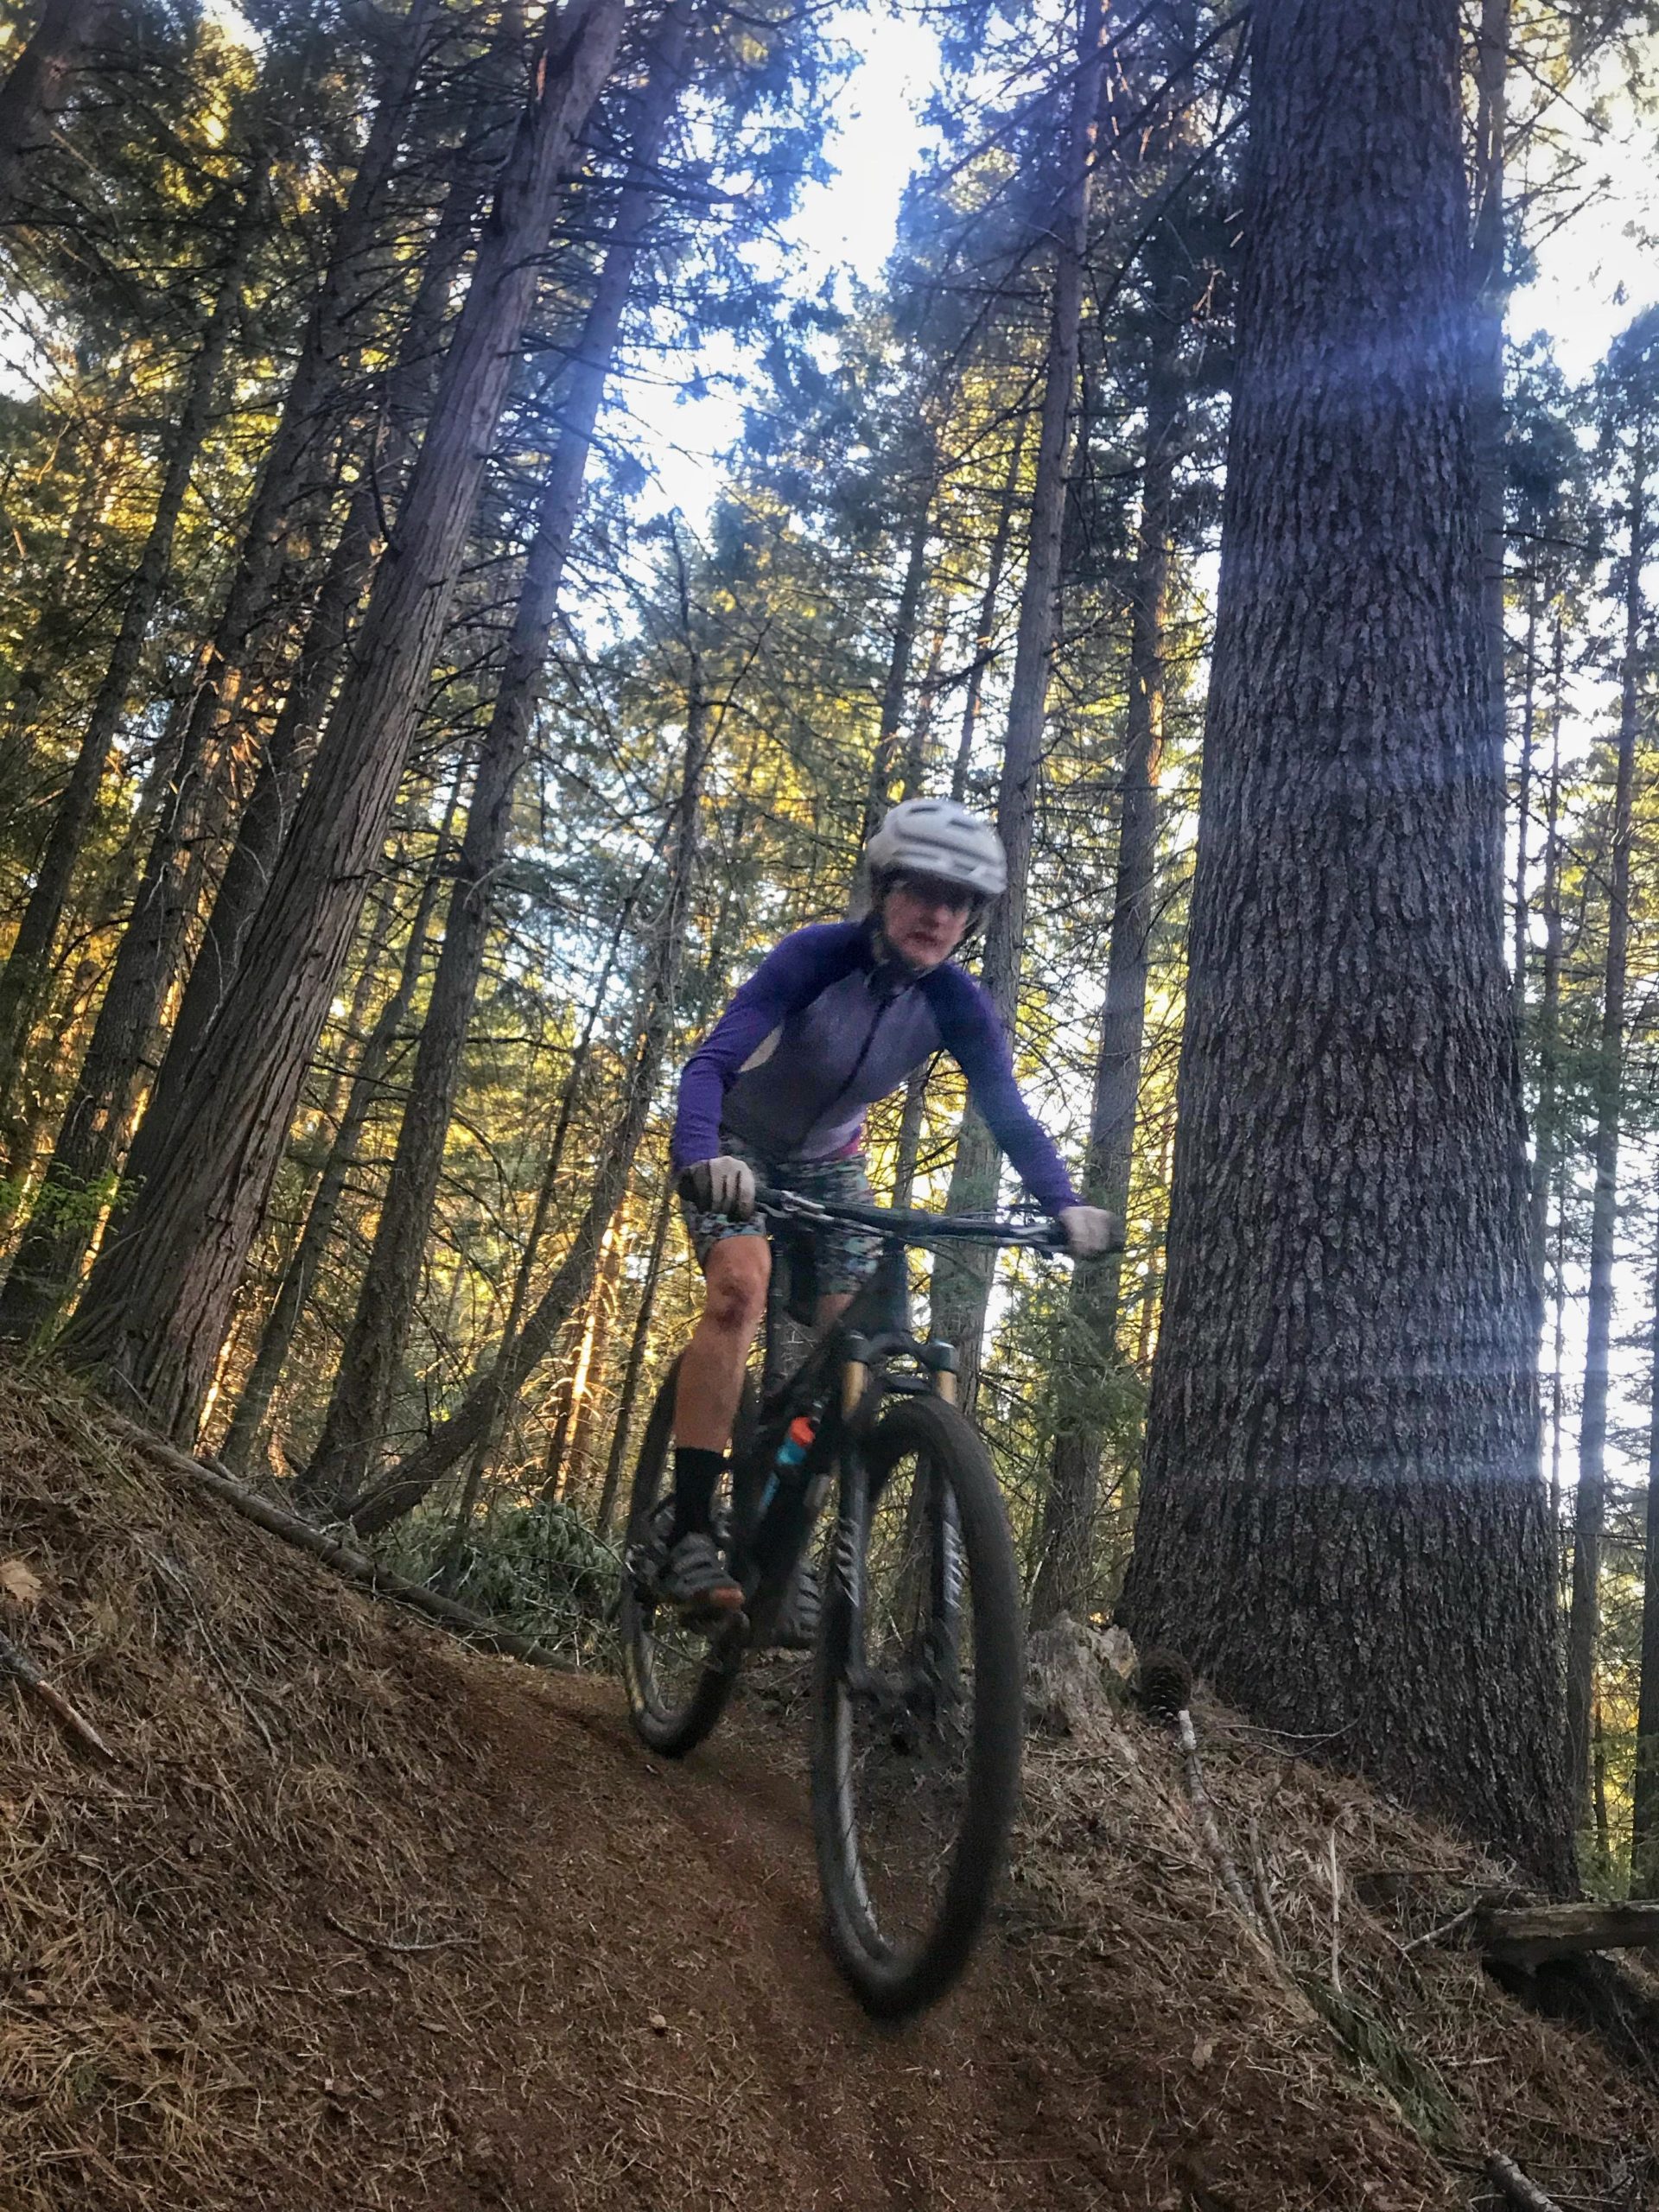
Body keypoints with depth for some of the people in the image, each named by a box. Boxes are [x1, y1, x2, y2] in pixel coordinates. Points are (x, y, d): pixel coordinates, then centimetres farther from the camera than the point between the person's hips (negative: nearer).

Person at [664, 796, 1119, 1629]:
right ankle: (689, 1538, -27)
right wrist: (701, 1157, -56)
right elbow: (711, 1060, -37)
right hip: (738, 1148, -4)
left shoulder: (958, 1003, -16)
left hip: (828, 1162, 5)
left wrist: (1066, 1206, -36)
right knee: (740, 1288, -30)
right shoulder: (817, 955, -28)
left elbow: (1007, 1113, -18)